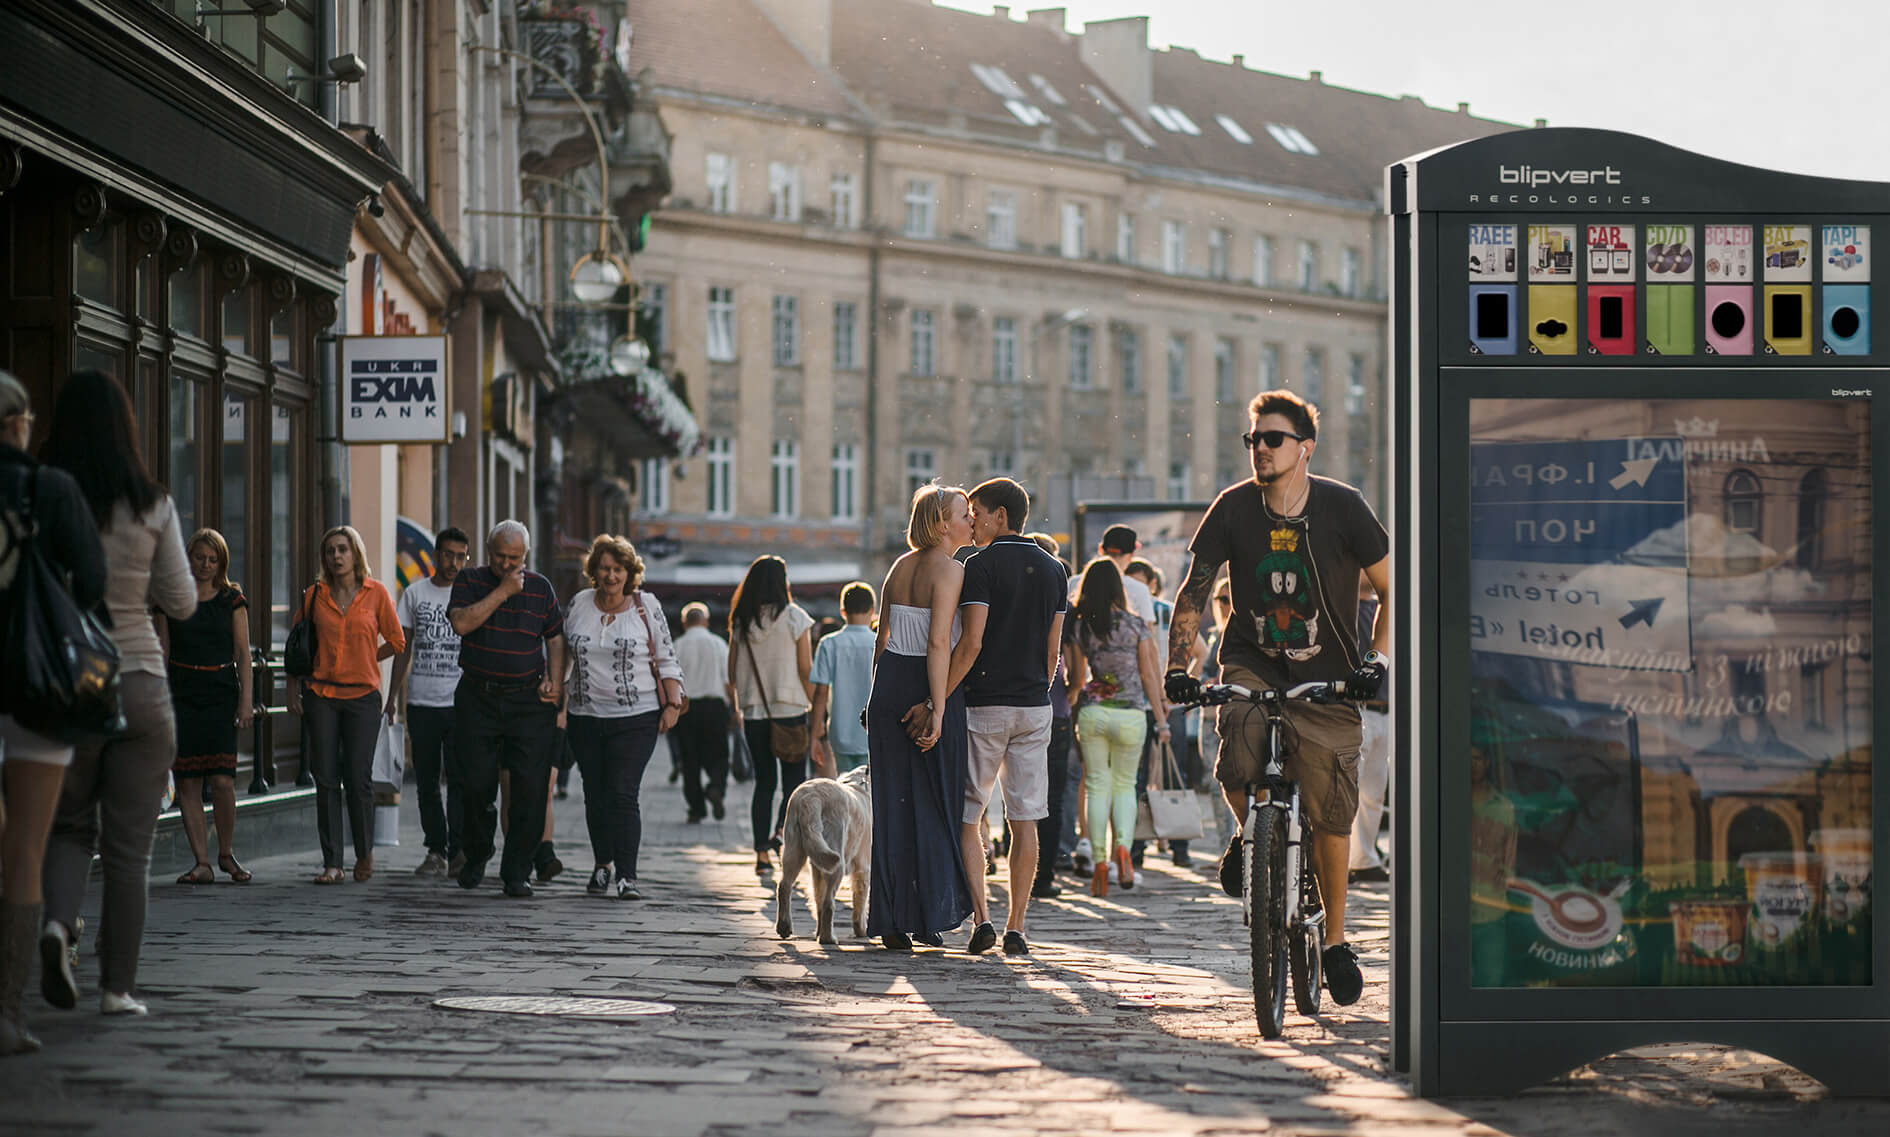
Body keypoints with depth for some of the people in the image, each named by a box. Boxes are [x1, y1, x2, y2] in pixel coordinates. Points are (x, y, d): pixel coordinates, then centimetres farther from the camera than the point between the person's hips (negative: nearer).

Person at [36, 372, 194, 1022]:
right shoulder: (153, 507, -5)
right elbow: (182, 603, 2)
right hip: (139, 681, -1)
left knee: (70, 825, 17)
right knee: (128, 845, 6)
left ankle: (58, 923, -11)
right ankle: (118, 986, 5)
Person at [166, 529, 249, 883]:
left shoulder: (232, 600, 7)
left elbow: (242, 653, 6)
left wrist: (246, 699, -1)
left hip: (221, 693, -1)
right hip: (182, 691, 1)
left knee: (222, 780, -9)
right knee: (187, 781, -3)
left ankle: (226, 853, 10)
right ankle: (201, 862, 1)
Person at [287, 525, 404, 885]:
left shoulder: (376, 593, 1)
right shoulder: (314, 595, 5)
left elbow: (396, 641, 9)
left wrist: (362, 660, 8)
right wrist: (292, 688, 7)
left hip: (362, 696, -1)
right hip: (321, 696, 1)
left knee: (358, 778, -3)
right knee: (326, 779, -2)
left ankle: (365, 854, 17)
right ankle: (331, 863, 2)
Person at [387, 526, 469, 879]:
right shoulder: (414, 593, 10)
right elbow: (403, 648, 14)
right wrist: (393, 697, 9)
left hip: (460, 703, -3)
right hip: (420, 701, 3)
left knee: (459, 779, -9)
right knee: (426, 782, 6)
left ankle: (459, 851, -5)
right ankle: (435, 851, 13)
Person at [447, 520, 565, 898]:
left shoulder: (541, 588, 8)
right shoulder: (470, 581, 3)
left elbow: (556, 639, 14)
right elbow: (462, 622, -14)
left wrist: (555, 682, 0)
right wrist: (503, 591, -15)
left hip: (529, 701, 1)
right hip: (478, 698, -1)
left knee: (531, 788, -7)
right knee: (476, 785, 0)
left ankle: (516, 872, 0)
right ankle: (475, 857, 25)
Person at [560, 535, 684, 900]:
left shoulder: (646, 606, 0)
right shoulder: (579, 605, 7)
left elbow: (666, 660, 5)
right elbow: (564, 658, 15)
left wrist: (672, 704, -2)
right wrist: (558, 703, 11)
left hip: (636, 717, -3)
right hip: (585, 717, 3)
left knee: (623, 793, -12)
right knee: (595, 794, 8)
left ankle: (626, 876, -14)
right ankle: (601, 866, 23)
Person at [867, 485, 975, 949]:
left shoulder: (901, 566, 11)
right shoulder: (950, 570, -11)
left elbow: (881, 637, 14)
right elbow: (939, 643, -19)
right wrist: (938, 708, -21)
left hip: (889, 683, 6)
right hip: (928, 686, -6)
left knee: (892, 804, 7)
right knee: (933, 805, 4)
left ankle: (891, 919, 6)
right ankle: (928, 918, 5)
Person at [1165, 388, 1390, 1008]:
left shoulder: (1342, 508, -9)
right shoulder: (1234, 508, -5)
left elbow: (1391, 589, -1)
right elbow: (1193, 591, 2)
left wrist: (1375, 659, -13)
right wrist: (1177, 665, -10)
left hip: (1325, 677, -1)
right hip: (1250, 664, 1)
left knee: (1330, 812, -6)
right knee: (1239, 760, -29)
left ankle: (1336, 937, 12)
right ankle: (1248, 833, 5)